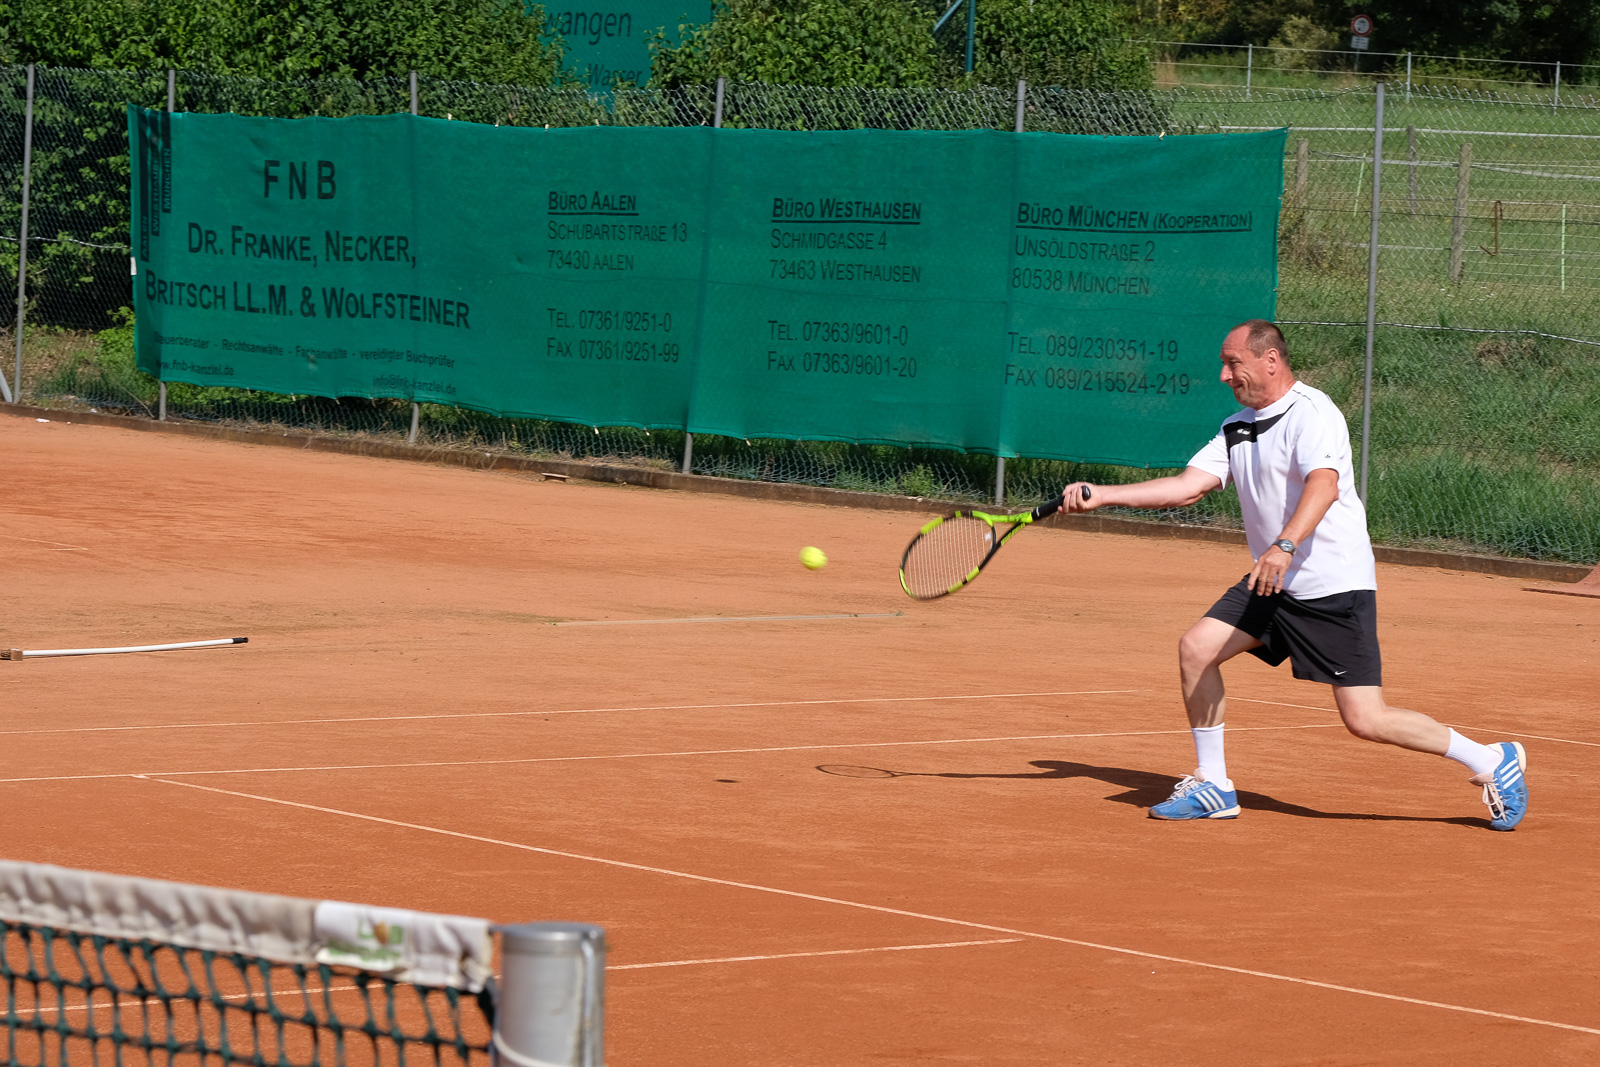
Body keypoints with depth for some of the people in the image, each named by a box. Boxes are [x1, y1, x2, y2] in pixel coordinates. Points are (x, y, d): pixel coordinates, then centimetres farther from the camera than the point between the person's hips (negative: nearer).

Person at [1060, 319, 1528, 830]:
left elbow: (1323, 485, -31)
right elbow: (1188, 486, 10)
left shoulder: (1312, 413, -15)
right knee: (1196, 648, -4)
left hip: (1335, 586, -8)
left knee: (1365, 720, -12)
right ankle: (1212, 787, 7)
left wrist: (1285, 546, -47)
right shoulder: (1237, 428, 13)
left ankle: (1492, 761, 3)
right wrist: (1101, 495, 2)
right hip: (1271, 584, 9)